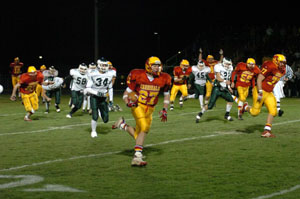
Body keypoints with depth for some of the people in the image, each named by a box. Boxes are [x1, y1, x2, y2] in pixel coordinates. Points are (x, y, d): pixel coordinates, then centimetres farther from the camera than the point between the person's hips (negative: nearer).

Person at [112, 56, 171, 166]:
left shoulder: (163, 79, -2)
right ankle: (137, 156, -19)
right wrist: (128, 102, -23)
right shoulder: (138, 76, -11)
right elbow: (126, 93, -3)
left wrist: (164, 110, 3)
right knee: (144, 128, -24)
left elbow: (166, 95, 14)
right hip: (138, 105, -5)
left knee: (138, 135, 3)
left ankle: (122, 124, 29)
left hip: (149, 109, 5)